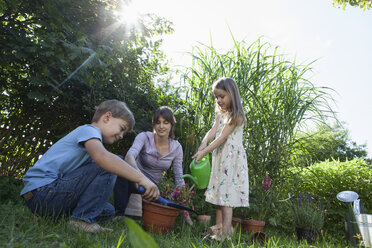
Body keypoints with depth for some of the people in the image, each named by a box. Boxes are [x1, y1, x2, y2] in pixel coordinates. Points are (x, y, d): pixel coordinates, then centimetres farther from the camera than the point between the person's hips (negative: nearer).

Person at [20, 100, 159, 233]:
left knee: (107, 210, 12)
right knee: (108, 166, -20)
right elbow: (101, 156, -34)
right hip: (43, 189, -10)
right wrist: (141, 178, -33)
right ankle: (82, 219, -17)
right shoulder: (89, 129, -11)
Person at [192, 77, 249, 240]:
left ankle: (225, 232, 0)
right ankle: (218, 227, 24)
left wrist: (204, 152, -26)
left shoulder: (236, 115, -13)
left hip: (232, 157, -8)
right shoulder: (220, 114, 12)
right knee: (218, 192, 12)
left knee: (226, 193, -8)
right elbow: (213, 131, -2)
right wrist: (204, 143, -23)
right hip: (219, 156, 8)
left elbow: (222, 137, -21)